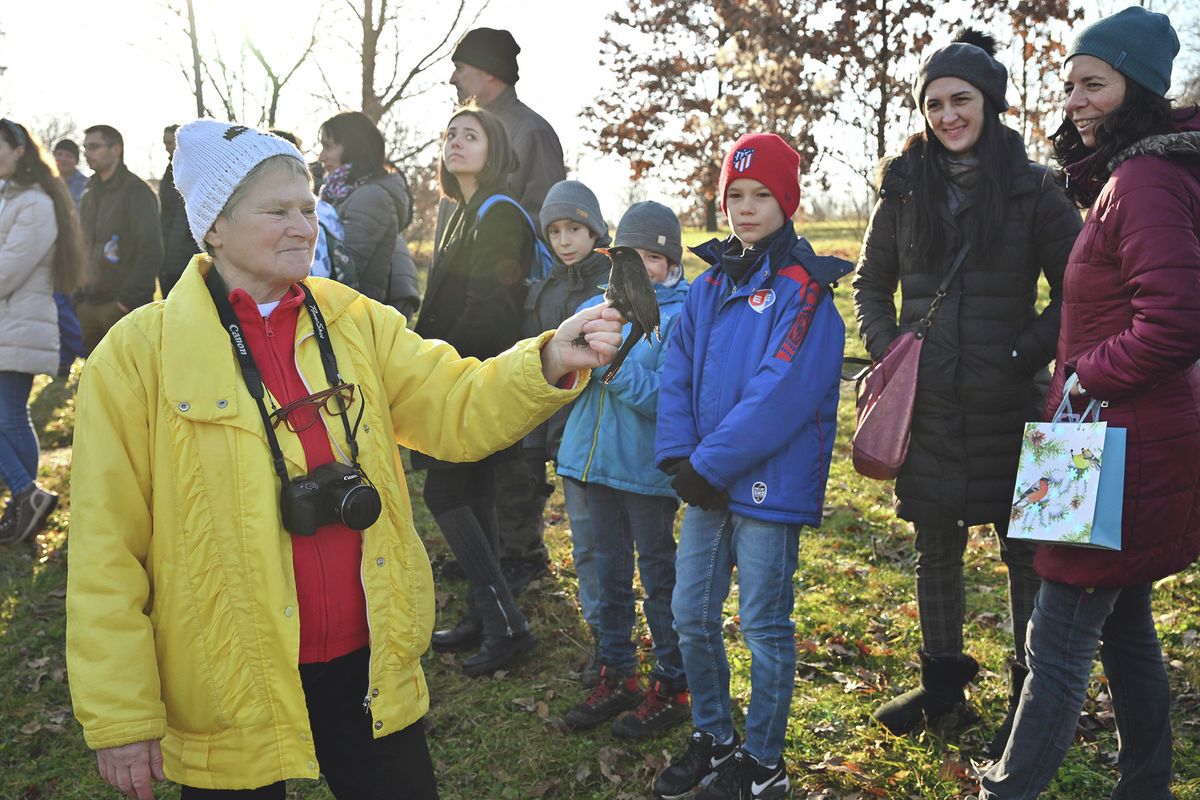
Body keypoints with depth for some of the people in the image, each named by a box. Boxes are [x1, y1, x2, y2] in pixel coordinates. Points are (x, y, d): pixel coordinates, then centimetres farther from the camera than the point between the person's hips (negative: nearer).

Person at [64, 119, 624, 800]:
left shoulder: (356, 323, 2)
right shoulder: (138, 353, -9)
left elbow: (461, 409, -6)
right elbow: (108, 550, -9)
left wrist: (553, 360, -24)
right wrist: (120, 715, -8)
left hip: (368, 668, 3)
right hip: (229, 691, -3)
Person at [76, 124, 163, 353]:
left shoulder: (136, 191, -6)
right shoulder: (89, 195, 17)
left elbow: (151, 252, -14)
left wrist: (128, 300, -18)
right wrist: (80, 296, 12)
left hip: (124, 305, -7)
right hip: (89, 306, 8)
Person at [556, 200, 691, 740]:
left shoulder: (680, 316, -8)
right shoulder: (598, 307, 8)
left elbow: (665, 398, -17)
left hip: (646, 468, -5)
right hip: (595, 458, 6)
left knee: (658, 575, 5)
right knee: (609, 572, 15)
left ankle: (671, 689, 18)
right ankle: (617, 677, 30)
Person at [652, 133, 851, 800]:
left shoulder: (804, 290, -11)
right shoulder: (709, 287, 10)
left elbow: (781, 393, -20)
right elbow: (678, 376, 6)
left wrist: (710, 464, -19)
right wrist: (679, 457, -8)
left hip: (771, 486, -7)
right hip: (707, 486, 7)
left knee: (766, 627, 5)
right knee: (692, 615, 14)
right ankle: (714, 739, 34)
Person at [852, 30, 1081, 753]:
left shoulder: (1033, 188, -3)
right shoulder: (904, 190, 4)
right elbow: (871, 282, 14)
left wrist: (1029, 353, -10)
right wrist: (887, 347, 1)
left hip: (1009, 407, -2)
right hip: (928, 404, 3)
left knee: (1025, 551, 5)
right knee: (936, 547, 13)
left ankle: (1031, 698, 21)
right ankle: (943, 683, 29)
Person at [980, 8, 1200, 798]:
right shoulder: (1121, 178, 13)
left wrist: (1086, 377, -16)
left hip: (1123, 450, -11)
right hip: (1136, 441, 11)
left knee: (1058, 644, -3)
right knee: (1127, 626, 20)